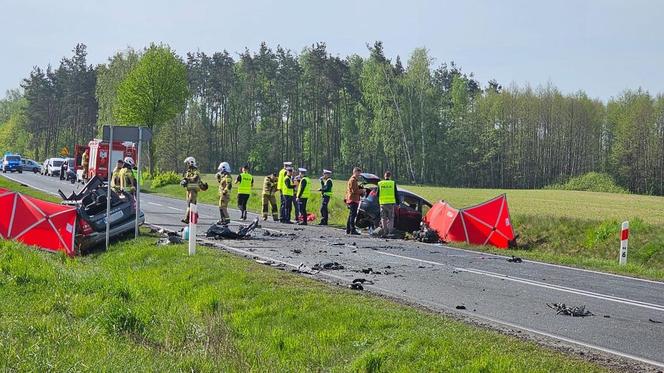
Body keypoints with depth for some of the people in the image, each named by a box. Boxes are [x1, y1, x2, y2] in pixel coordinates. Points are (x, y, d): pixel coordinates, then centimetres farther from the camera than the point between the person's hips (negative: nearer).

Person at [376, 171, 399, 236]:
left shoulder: (380, 183, 2)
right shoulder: (393, 183, -1)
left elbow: (377, 194, 4)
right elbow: (396, 194, 1)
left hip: (382, 203, 1)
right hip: (391, 203, -1)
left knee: (383, 218, 8)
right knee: (390, 218, 4)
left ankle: (385, 232, 4)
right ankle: (390, 231, -4)